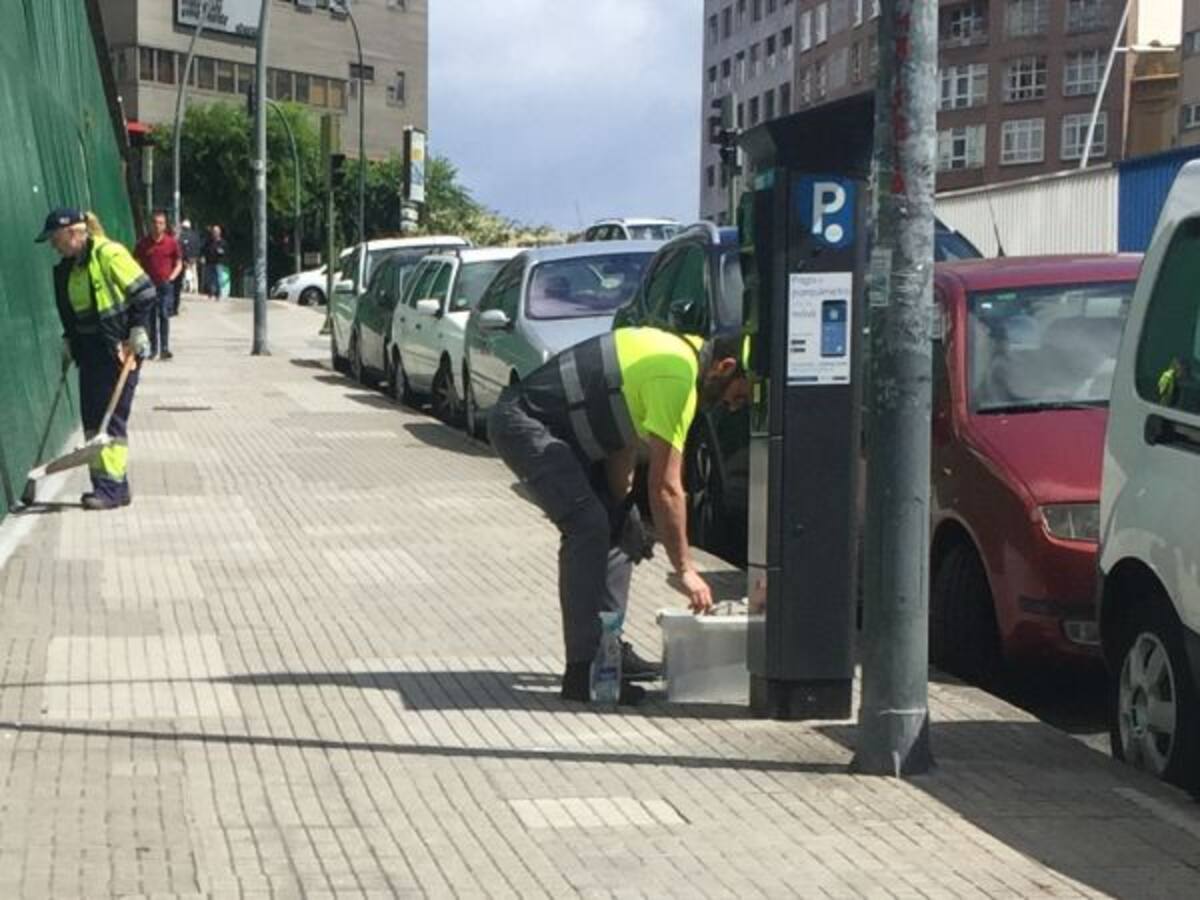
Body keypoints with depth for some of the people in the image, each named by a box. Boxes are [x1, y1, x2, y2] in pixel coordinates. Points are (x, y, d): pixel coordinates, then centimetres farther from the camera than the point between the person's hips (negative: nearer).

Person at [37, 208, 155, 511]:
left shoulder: (108, 254, -14)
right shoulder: (67, 268, 11)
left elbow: (144, 292, -13)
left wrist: (138, 330, -14)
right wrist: (69, 341, 16)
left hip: (119, 349, -8)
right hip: (90, 351, 8)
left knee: (112, 418, -9)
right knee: (92, 419, 7)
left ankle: (113, 486, -6)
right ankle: (103, 481, 13)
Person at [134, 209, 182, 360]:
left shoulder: (172, 242, 2)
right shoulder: (143, 243, 3)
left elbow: (179, 264, 9)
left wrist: (171, 277, -5)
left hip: (165, 285, -1)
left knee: (164, 316, -7)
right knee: (150, 318, 4)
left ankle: (164, 348, -5)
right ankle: (153, 349, 11)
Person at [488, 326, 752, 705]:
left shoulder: (683, 352, 8)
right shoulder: (677, 378, -23)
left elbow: (624, 439, 12)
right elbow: (665, 488, -23)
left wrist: (620, 507, 3)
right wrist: (685, 569, -17)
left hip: (561, 429, 11)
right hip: (523, 422, -11)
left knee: (619, 526, 10)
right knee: (588, 527, -21)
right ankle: (583, 671, -21)